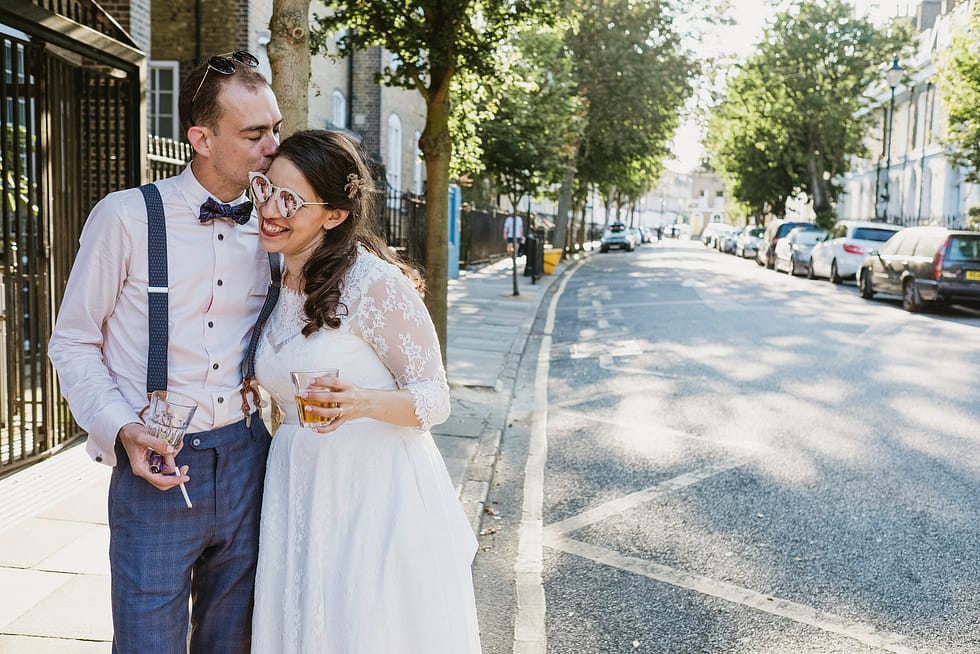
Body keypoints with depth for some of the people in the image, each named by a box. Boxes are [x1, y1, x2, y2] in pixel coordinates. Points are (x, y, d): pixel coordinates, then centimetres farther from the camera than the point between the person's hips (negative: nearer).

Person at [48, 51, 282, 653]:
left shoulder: (269, 229, 6)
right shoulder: (126, 218, -7)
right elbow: (73, 344, -1)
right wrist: (120, 428, -15)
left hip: (246, 462, 4)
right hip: (156, 468, -3)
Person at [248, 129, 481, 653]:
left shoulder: (373, 281, -16)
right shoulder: (277, 286, 7)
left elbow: (435, 399, -13)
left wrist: (365, 403, -30)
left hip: (377, 493, -7)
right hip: (298, 490, 7)